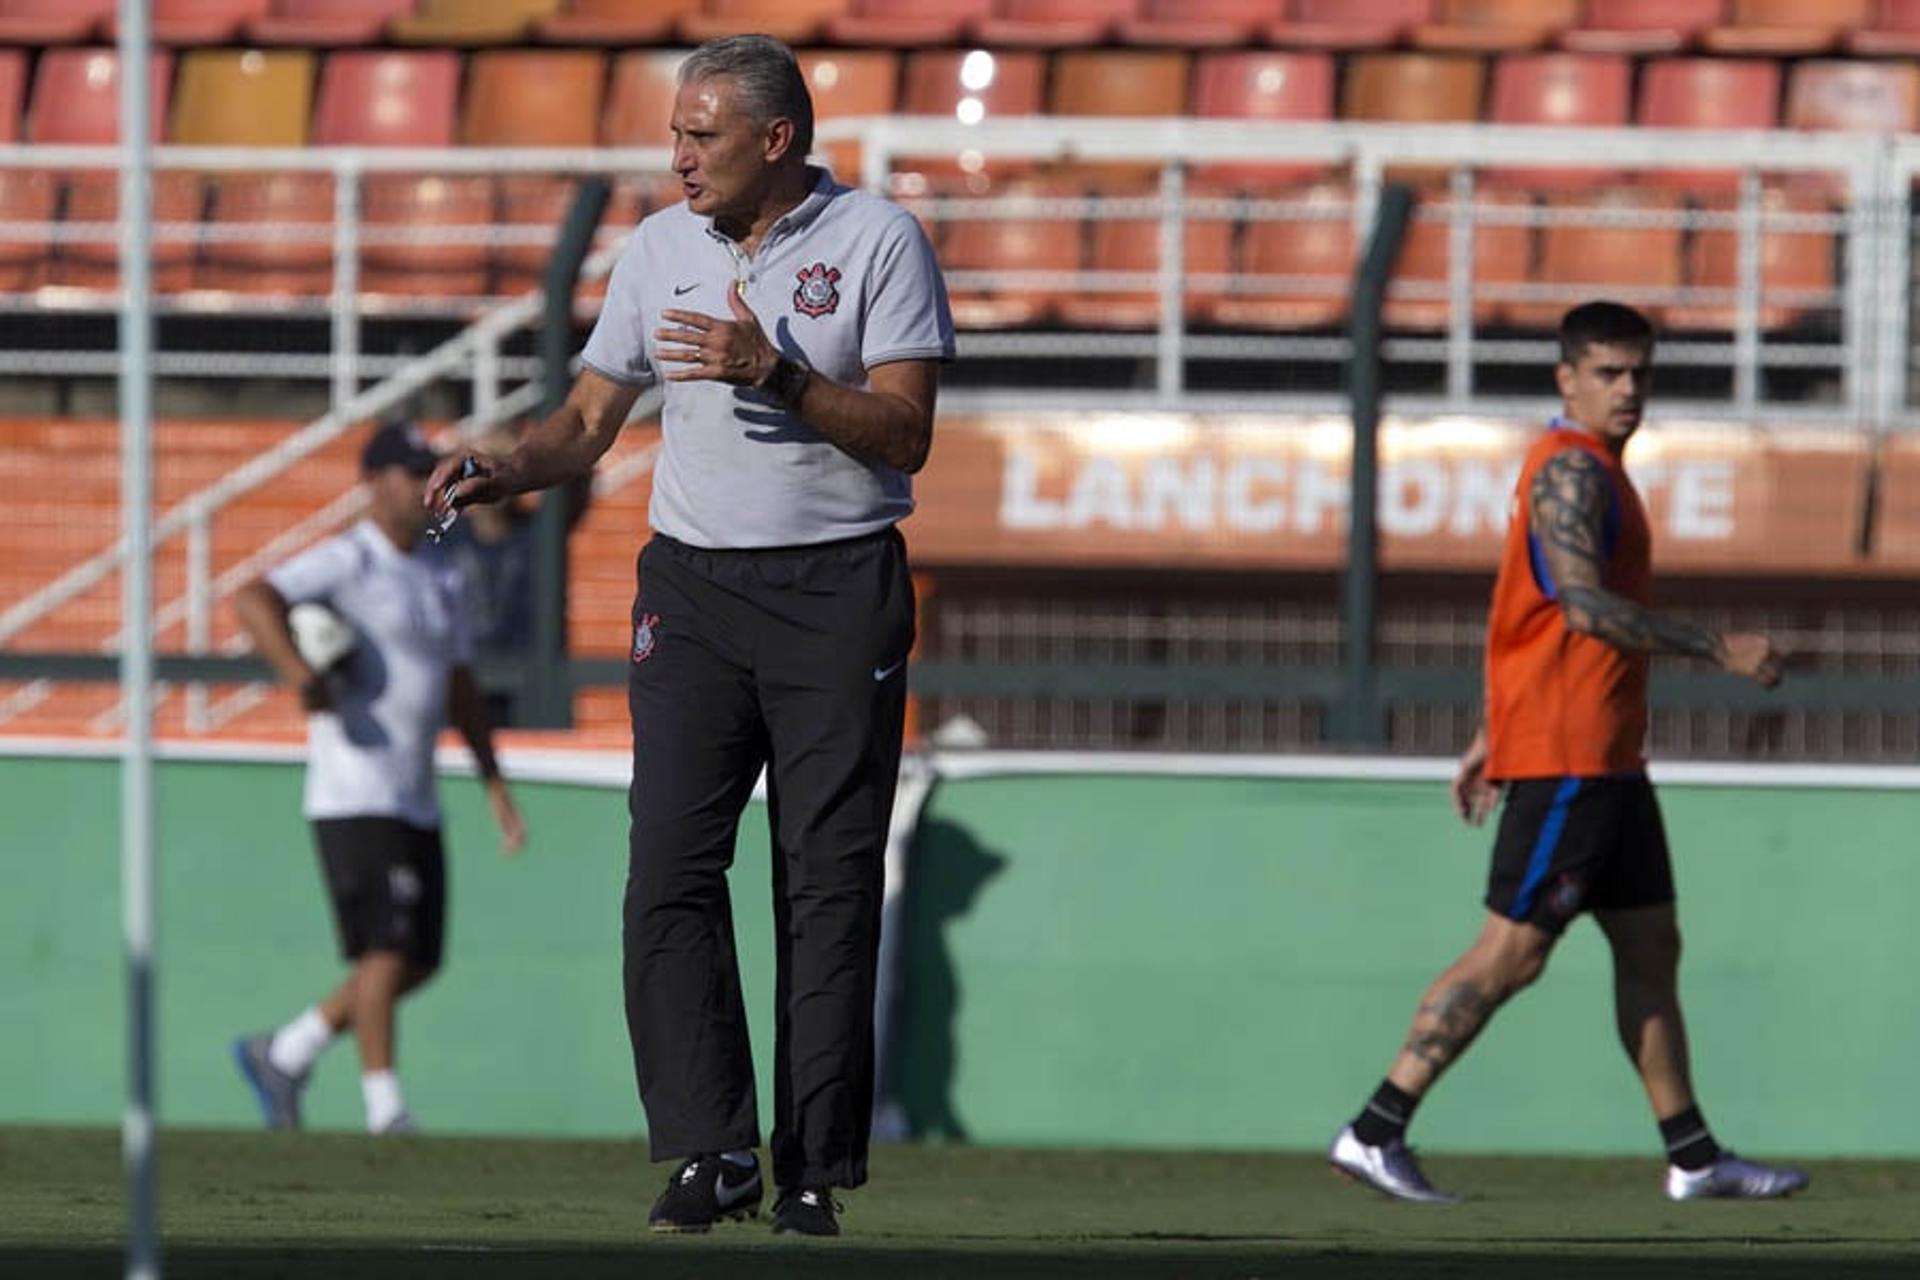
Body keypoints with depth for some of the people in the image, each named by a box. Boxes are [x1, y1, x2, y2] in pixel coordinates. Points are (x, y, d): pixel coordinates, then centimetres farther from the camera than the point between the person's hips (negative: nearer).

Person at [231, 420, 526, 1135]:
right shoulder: (347, 562, -8)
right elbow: (253, 600, -23)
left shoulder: (439, 575, 16)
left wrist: (496, 788, 19)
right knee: (386, 950, -13)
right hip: (355, 799, -8)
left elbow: (460, 689, 23)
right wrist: (300, 673, -37)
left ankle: (283, 1056, 20)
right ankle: (384, 1109, -12)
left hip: (417, 802, 8)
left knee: (419, 962, 9)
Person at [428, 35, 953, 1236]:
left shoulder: (878, 239, -2)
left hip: (837, 594, -4)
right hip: (694, 587, 4)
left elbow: (905, 434, -8)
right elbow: (589, 422, 14)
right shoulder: (660, 246, 11)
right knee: (671, 868, -9)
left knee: (829, 885, -3)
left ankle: (814, 1167, 1)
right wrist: (504, 469, -6)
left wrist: (776, 373, -20)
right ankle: (712, 1152, -7)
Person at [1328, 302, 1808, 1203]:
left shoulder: (1593, 470, 19)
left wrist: (1490, 739, 24)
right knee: (1511, 953, -10)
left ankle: (1695, 1160, 14)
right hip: (1565, 758, -10)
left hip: (1607, 759, 10)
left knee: (1651, 949, 11)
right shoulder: (1570, 469, -14)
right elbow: (1582, 607, -25)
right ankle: (1375, 1133, -8)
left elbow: (1531, 616, 24)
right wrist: (1719, 649, -23)